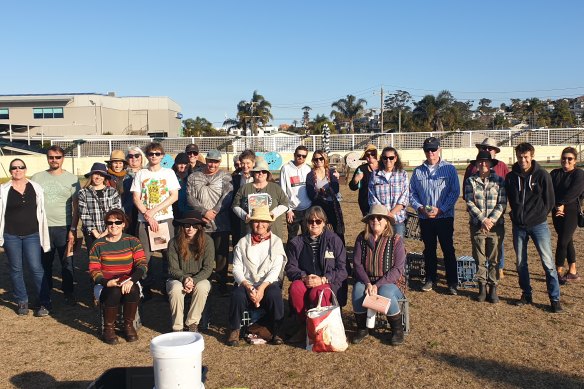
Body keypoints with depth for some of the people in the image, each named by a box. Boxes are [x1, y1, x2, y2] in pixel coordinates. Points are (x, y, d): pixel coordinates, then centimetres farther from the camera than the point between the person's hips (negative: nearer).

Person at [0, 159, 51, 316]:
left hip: (32, 234, 0)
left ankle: (43, 303, 6)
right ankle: (22, 302, 22)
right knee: (16, 269, 9)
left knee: (36, 268, -4)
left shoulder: (35, 188, 2)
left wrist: (43, 235, 5)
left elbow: (41, 212, 6)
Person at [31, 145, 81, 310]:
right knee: (44, 265, 6)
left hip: (64, 228, -1)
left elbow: (76, 206, 0)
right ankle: (45, 300, 14)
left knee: (67, 263, 7)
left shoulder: (71, 179, 2)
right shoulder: (37, 178, 7)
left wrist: (73, 229, -6)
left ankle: (69, 293, 26)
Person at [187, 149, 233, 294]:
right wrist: (204, 212, -11)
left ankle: (222, 283, 13)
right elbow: (190, 197, 2)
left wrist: (214, 212, -13)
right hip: (200, 222, 1)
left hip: (221, 223, -1)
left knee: (221, 254, 2)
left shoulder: (225, 176, 7)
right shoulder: (194, 177, 11)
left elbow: (227, 197, -4)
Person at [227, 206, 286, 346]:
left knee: (274, 295, -33)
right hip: (246, 283, 1)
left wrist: (262, 287, -19)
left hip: (268, 283, 0)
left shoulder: (276, 242, 6)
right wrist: (247, 286, -18)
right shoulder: (243, 242, 8)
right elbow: (237, 269, 0)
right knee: (237, 295, -31)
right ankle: (234, 331, -6)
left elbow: (276, 269, -3)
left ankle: (275, 332, -10)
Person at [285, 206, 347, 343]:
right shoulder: (296, 243, 11)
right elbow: (291, 268, 5)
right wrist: (304, 277, -16)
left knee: (317, 293, -36)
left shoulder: (334, 240, 4)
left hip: (329, 283, -2)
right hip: (304, 282, 2)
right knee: (295, 288, -32)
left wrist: (323, 279, -17)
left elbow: (342, 270, -1)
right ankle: (303, 327, -15)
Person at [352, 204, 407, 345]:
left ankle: (397, 329, -7)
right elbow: (357, 264, -4)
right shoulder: (361, 238, 2)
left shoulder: (396, 240, -7)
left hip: (391, 282, -2)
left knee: (385, 293, -35)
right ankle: (362, 328, -8)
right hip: (367, 281, 2)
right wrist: (367, 283, -21)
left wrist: (378, 285, -23)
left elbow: (398, 269, -13)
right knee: (358, 290, -31)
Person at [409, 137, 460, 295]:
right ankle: (430, 280, 23)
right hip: (425, 218, 3)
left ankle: (452, 283, 7)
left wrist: (441, 209, -13)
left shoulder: (449, 169, 0)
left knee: (448, 250, -1)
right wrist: (420, 208, -8)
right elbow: (412, 194, 10)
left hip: (445, 217, -3)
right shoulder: (417, 171, 8)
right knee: (429, 250, 12)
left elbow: (455, 192, -4)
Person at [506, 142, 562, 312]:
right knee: (520, 263, 10)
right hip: (518, 226, 3)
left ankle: (555, 298, 6)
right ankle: (526, 294, 24)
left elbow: (550, 201, -1)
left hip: (538, 225, -3)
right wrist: (517, 215, 5)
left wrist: (538, 215, 0)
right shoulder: (511, 177, 2)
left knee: (548, 262, -3)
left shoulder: (542, 175, -6)